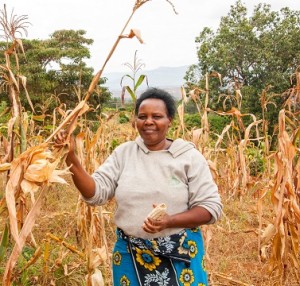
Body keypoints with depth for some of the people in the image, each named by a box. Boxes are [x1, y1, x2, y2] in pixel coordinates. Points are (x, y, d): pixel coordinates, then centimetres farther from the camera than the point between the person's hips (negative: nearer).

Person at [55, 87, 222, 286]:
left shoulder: (189, 157, -7)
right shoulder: (123, 152, 1)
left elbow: (211, 207, -9)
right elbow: (95, 193, -4)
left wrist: (170, 221, -23)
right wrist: (71, 158, -18)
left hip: (179, 255, -2)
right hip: (130, 254, 2)